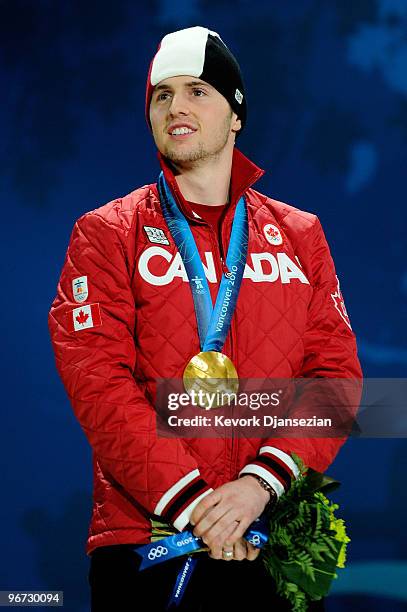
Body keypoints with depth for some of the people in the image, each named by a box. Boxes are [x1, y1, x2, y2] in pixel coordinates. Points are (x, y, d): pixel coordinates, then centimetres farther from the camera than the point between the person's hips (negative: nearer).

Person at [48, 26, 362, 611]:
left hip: (278, 538, 2)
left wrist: (262, 480, -14)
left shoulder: (300, 234, 12)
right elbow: (99, 383, -6)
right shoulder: (107, 234, 5)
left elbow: (336, 372, 3)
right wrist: (189, 499, -17)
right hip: (145, 538, -2)